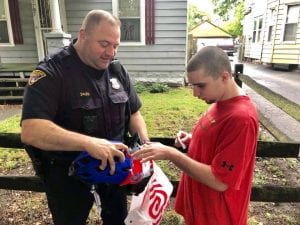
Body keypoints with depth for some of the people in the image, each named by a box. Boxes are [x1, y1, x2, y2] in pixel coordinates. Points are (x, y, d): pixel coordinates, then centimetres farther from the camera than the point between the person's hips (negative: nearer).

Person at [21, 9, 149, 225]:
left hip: (113, 166, 5)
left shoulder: (117, 70, -3)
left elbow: (134, 113, 4)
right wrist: (89, 143, -43)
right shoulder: (51, 73, -21)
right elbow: (31, 131, -32)